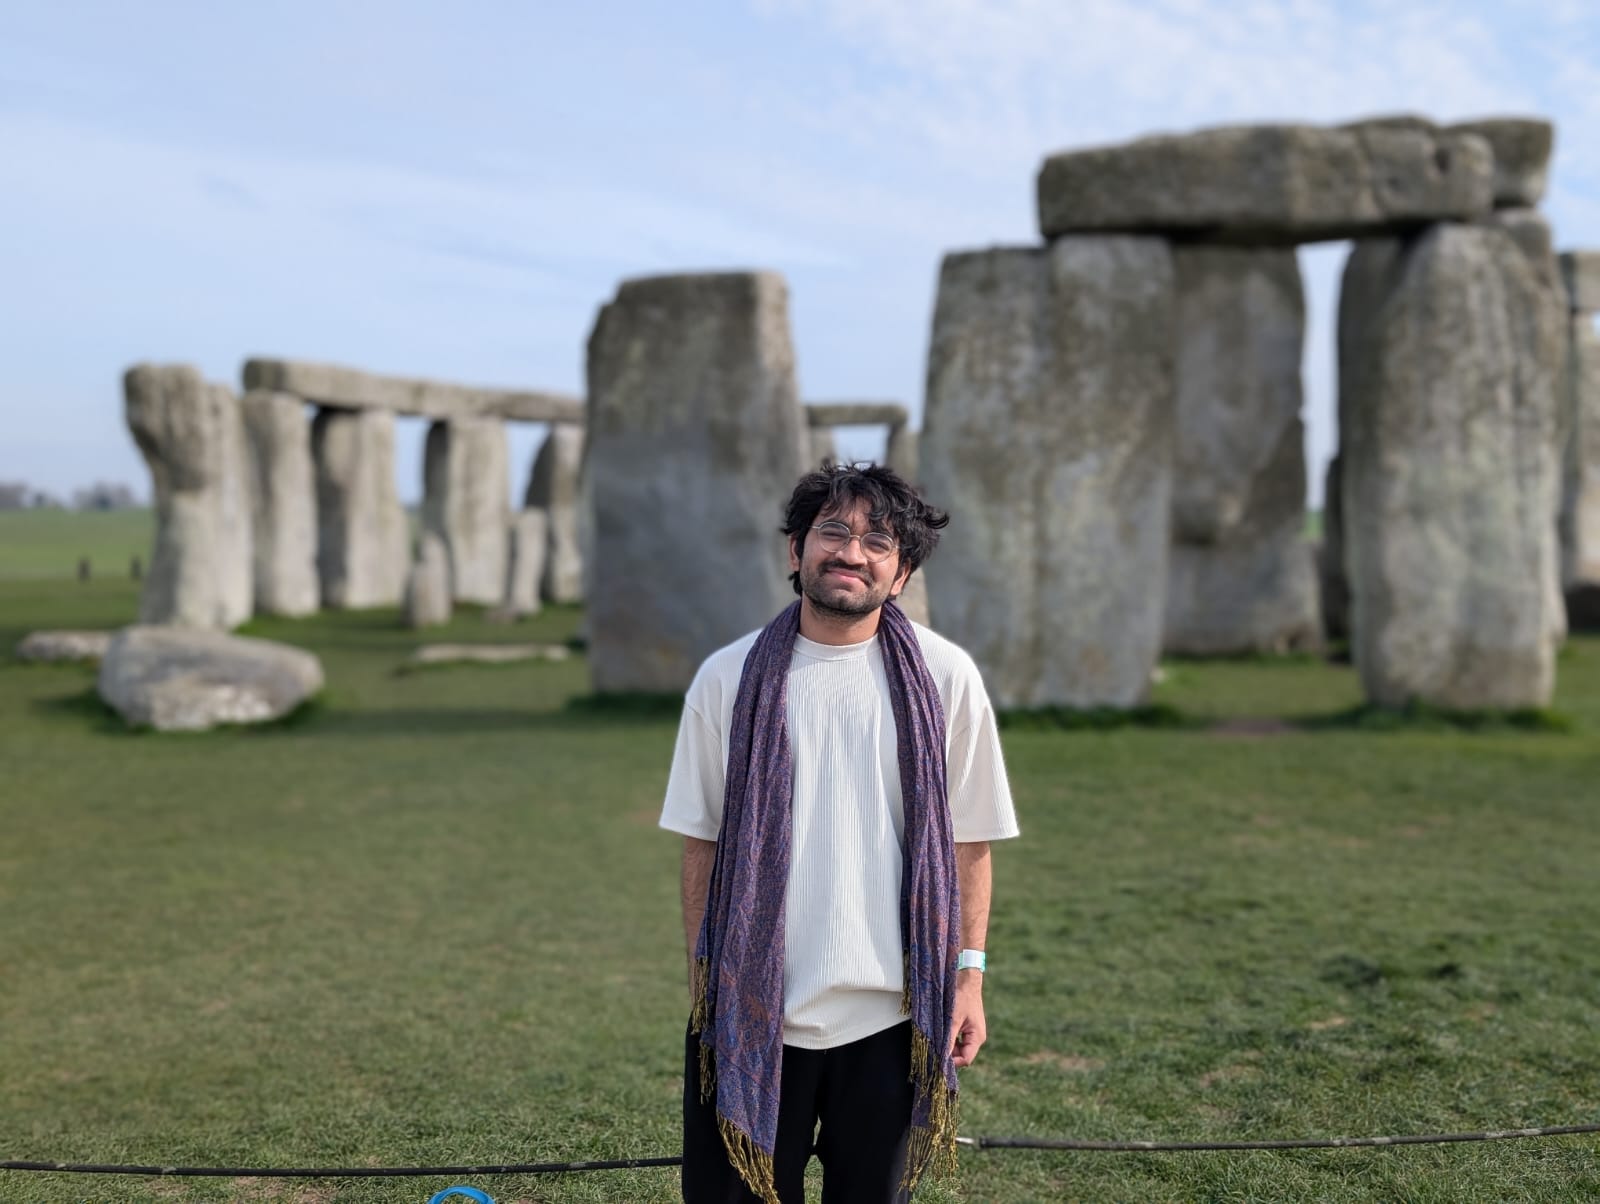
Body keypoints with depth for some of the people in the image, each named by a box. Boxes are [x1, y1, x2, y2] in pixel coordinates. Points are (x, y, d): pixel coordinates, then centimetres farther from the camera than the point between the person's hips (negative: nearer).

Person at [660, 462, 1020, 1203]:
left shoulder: (944, 677, -3)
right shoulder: (729, 678, -1)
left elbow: (968, 839, 1)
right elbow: (701, 841, 4)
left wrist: (968, 975, 0)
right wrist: (702, 980, 3)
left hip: (891, 1014, 0)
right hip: (752, 1008, 0)